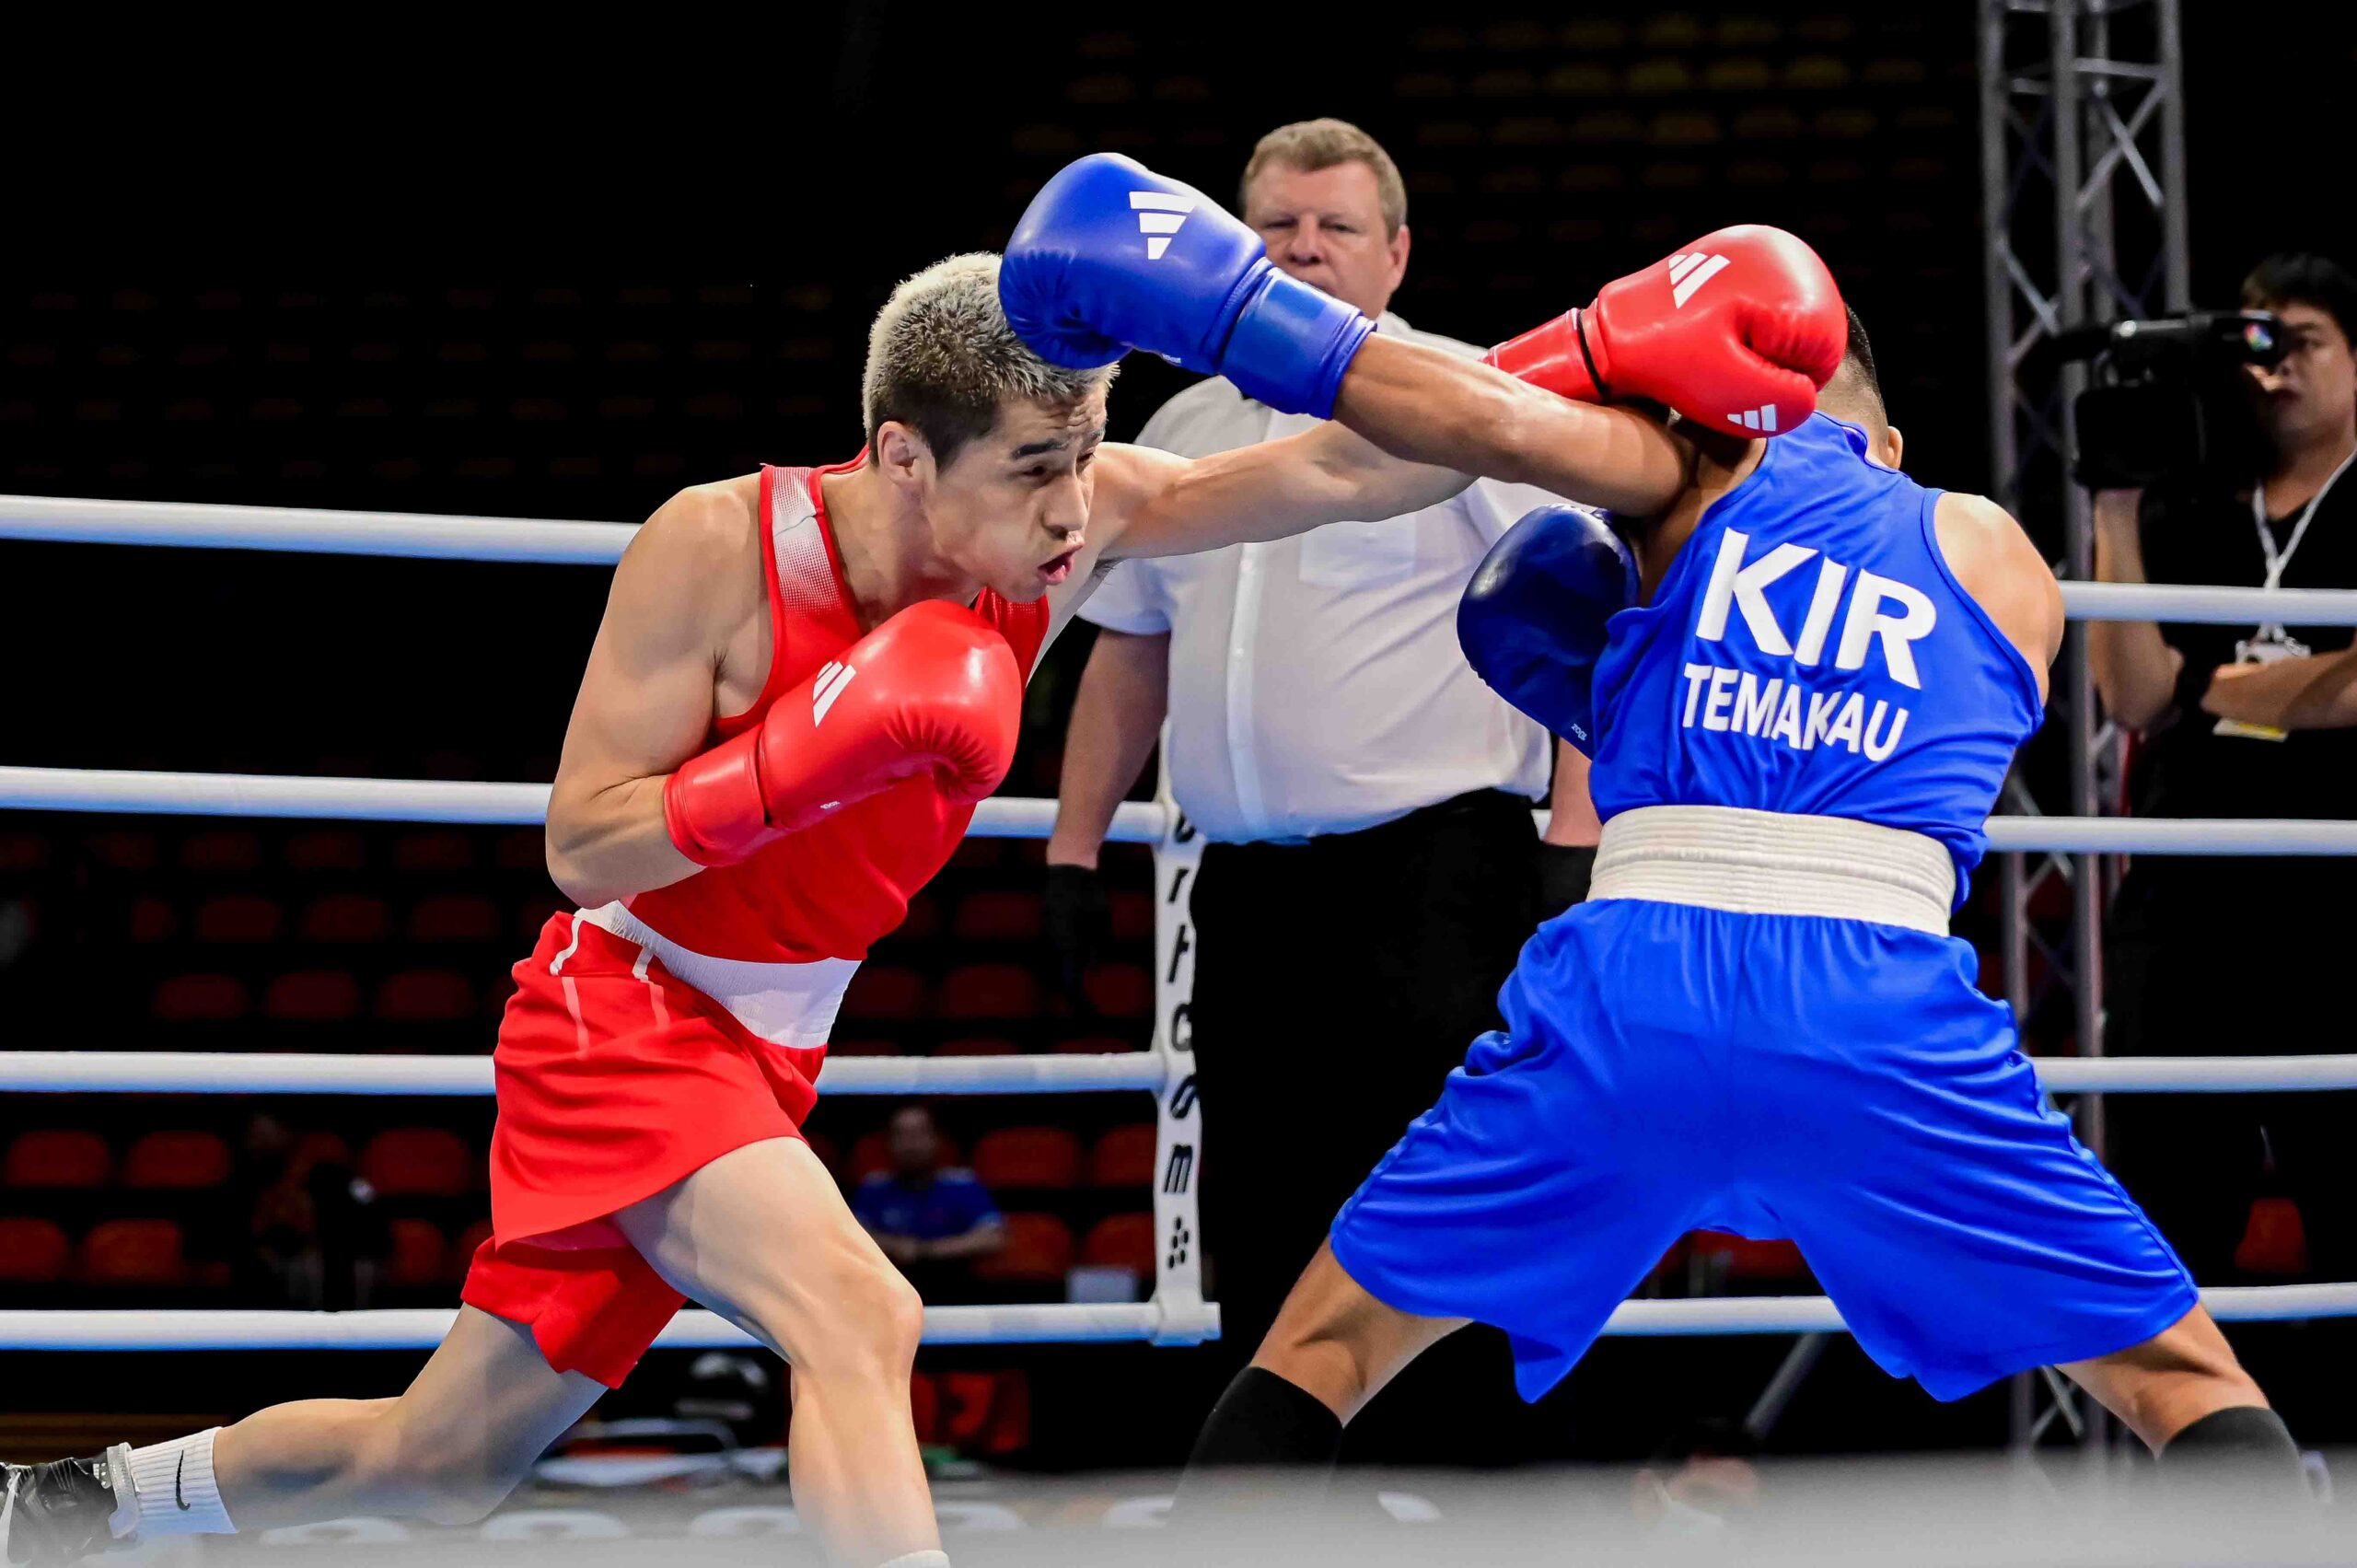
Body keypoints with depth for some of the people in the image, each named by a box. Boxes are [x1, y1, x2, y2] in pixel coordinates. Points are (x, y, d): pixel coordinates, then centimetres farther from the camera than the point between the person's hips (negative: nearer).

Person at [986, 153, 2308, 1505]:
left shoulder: (1696, 476, 15)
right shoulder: (2010, 566, 23)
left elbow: (1503, 425, -4)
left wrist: (1233, 311, 5)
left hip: (1628, 1000, -1)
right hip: (1883, 1023, 1)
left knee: (1328, 1341, 18)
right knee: (2183, 1384, 12)